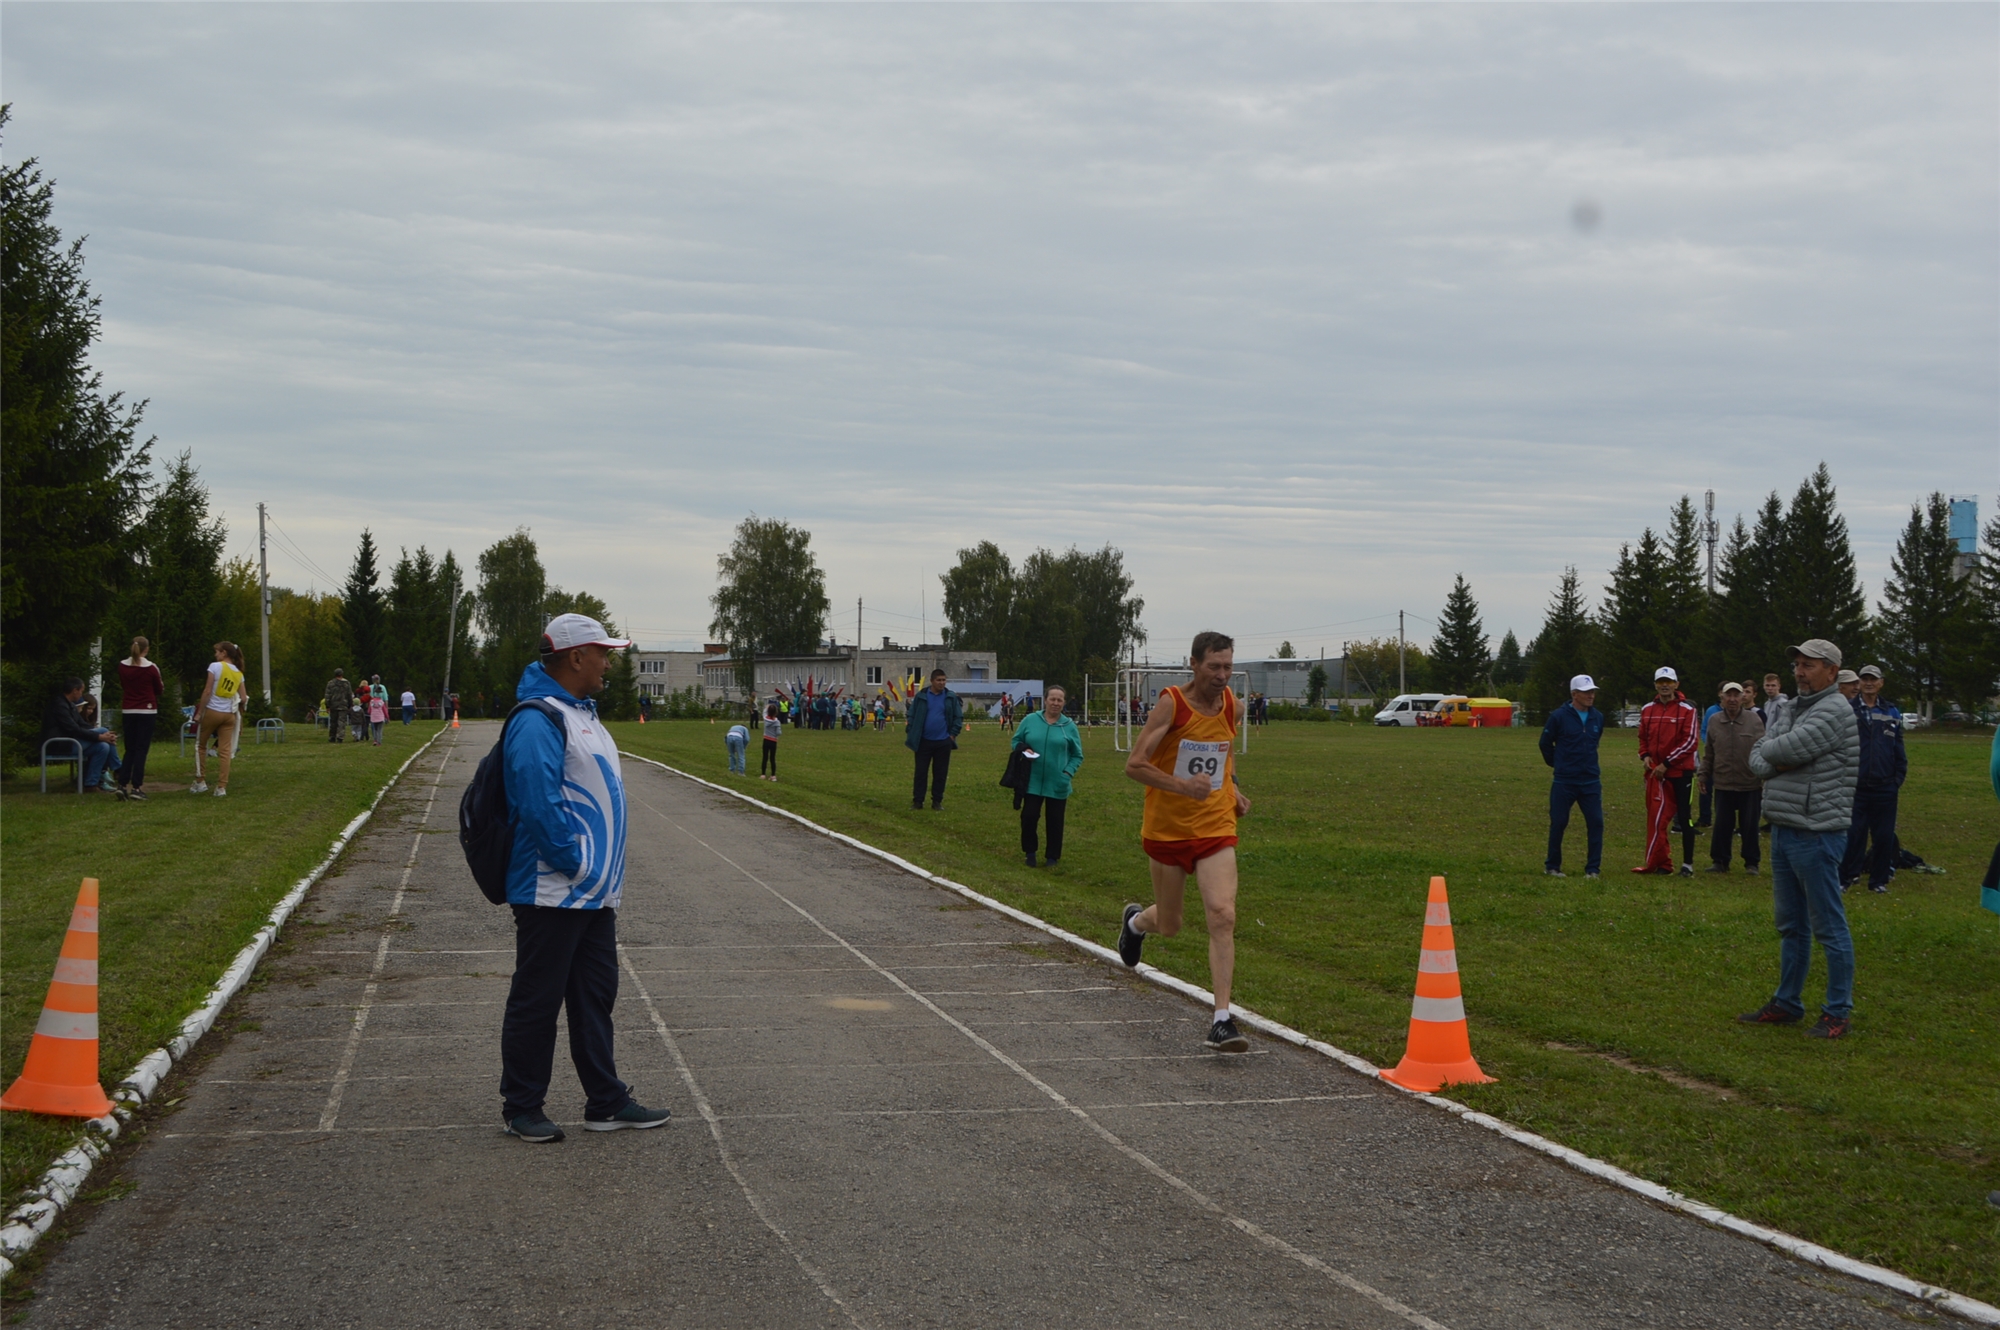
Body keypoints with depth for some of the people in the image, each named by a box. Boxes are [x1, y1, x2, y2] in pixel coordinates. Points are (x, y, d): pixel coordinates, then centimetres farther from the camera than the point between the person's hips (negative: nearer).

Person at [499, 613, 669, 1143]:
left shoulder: (581, 713, 16)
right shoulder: (537, 721, -18)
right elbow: (539, 805, -25)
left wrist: (602, 872, 17)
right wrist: (575, 865, -18)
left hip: (594, 895, 10)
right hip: (552, 895, -10)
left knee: (595, 998, 14)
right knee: (536, 1001, 1)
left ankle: (606, 1102, 21)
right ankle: (521, 1108, 10)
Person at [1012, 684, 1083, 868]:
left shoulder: (1069, 726, 1)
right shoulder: (1030, 720, 0)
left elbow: (1077, 755, 6)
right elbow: (1016, 741, 10)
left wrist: (1069, 772, -9)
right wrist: (1023, 749, -12)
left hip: (1058, 784, 0)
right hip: (1032, 781, 0)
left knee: (1055, 821, 6)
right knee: (1029, 816, -3)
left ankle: (1053, 856, 19)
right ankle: (1030, 852, 17)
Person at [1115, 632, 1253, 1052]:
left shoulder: (1229, 704, 2)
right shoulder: (1172, 704, -13)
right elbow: (1134, 765, -17)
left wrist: (1232, 786, 8)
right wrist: (1182, 786, -30)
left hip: (1216, 829, 3)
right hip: (1167, 829, -2)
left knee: (1223, 916, -16)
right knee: (1169, 926, 12)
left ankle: (1222, 1021, -15)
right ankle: (1136, 920, 51)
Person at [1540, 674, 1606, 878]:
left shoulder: (1598, 717, 5)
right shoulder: (1559, 716, -8)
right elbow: (1545, 743, 4)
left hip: (1591, 781, 3)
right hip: (1564, 782, -3)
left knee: (1596, 822, -3)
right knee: (1558, 823, 3)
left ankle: (1593, 868, 5)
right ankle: (1552, 866, 17)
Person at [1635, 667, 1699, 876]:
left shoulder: (1687, 709, -7)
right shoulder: (1647, 710, 8)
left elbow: (1689, 741, -11)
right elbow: (1643, 737, 19)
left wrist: (1666, 763, -15)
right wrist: (1645, 755, -2)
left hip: (1681, 771, -4)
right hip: (1656, 771, 4)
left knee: (1684, 818, 1)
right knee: (1656, 817, 2)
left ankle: (1687, 864, 7)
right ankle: (1661, 863, 9)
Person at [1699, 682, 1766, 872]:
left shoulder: (1753, 719, -3)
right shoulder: (1714, 721, 5)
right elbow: (1708, 752, 11)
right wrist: (1704, 775, 10)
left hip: (1750, 785, -2)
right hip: (1723, 783, 2)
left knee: (1749, 826, 6)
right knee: (1722, 825, 6)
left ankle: (1752, 862, 16)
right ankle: (1719, 861, 16)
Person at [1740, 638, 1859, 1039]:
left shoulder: (1834, 710, -12)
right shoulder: (1792, 709, 16)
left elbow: (1790, 749, -20)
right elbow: (1758, 756, 12)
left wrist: (1768, 751, 2)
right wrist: (1773, 764, -10)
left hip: (1816, 836, -9)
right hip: (1783, 830, 9)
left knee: (1829, 927, -3)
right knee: (1791, 926, 16)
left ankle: (1838, 1013, 1)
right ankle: (1786, 1004, 24)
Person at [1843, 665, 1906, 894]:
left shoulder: (1891, 713, 10)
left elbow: (1899, 749, 12)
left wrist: (1899, 778, 5)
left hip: (1885, 788, 3)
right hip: (1855, 787, -3)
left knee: (1884, 836, 6)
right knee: (1853, 834, -1)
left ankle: (1879, 880, 16)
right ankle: (1846, 877, 8)